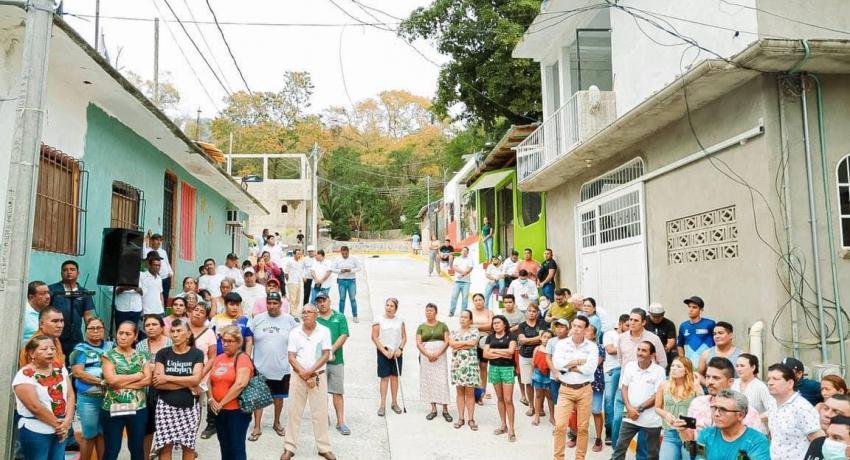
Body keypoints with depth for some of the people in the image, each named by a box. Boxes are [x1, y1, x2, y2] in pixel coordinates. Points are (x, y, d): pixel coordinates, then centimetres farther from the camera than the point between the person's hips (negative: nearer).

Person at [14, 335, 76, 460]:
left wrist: (67, 422, -9)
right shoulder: (25, 375, -12)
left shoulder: (60, 369, 6)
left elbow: (70, 395, 3)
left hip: (61, 430, 5)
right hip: (36, 432, -5)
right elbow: (35, 407, -17)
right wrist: (58, 424, -12)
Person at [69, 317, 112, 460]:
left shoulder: (111, 347, 10)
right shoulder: (80, 349, 0)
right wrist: (102, 381, -15)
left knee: (104, 433, 11)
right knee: (89, 435, 4)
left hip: (108, 397, 3)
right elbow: (77, 373, -11)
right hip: (88, 398, -3)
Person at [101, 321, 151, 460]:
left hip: (138, 408, 2)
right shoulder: (109, 355, 0)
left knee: (137, 449, 11)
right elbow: (111, 379, -15)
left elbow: (147, 380, -5)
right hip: (113, 408, -2)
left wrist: (122, 383, -13)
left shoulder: (142, 356, 7)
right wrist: (137, 376, -8)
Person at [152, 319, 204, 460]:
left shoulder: (197, 354, 1)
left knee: (188, 445, 8)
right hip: (166, 405, 0)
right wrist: (187, 384, -13)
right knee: (165, 445, -1)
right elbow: (157, 383, -9)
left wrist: (167, 378, -12)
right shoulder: (163, 353, 2)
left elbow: (196, 379, -13)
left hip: (189, 406, 0)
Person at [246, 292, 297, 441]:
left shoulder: (289, 320, -3)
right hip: (260, 367, 0)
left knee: (279, 396, 15)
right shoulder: (257, 319, -2)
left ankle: (277, 423, 34)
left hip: (282, 367, 0)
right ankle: (257, 427, 16)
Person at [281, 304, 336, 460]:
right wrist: (304, 375, -11)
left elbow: (326, 356, -5)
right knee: (294, 412, 5)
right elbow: (291, 358, -2)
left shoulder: (324, 331, -2)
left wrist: (310, 372, -13)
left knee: (320, 413, 3)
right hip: (298, 376, 1)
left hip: (318, 376, -1)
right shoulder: (295, 333, 1)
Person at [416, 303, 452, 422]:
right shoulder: (421, 327, 7)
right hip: (426, 356, 2)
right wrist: (428, 355, -13)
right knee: (429, 381, 3)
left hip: (440, 356, -2)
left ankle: (445, 410, -1)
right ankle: (433, 409, 10)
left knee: (442, 381, -5)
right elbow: (418, 343, 0)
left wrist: (438, 353, -14)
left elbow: (447, 341, -2)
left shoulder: (442, 325, 5)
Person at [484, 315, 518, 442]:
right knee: (500, 398, 10)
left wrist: (494, 350, -7)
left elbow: (511, 351, -16)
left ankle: (511, 429, -4)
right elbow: (485, 354, -2)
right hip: (494, 368, 4)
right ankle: (504, 425, 19)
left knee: (508, 400, -7)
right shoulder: (490, 337, 8)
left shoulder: (510, 337, 0)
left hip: (507, 368, -4)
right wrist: (503, 354, -10)